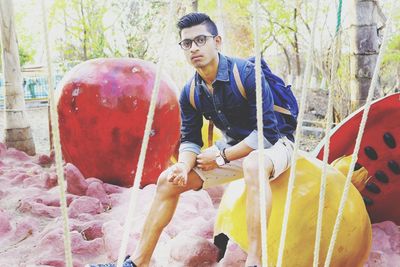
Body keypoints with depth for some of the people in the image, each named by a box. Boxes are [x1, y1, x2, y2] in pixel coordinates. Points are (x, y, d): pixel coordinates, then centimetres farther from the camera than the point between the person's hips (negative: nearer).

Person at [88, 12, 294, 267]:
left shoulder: (247, 73, -23)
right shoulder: (190, 93, -3)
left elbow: (267, 131, -24)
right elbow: (190, 140, 2)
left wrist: (222, 157, -19)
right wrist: (184, 165, -20)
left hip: (272, 144, -6)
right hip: (232, 147, 7)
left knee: (253, 164, -43)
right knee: (168, 179, -3)